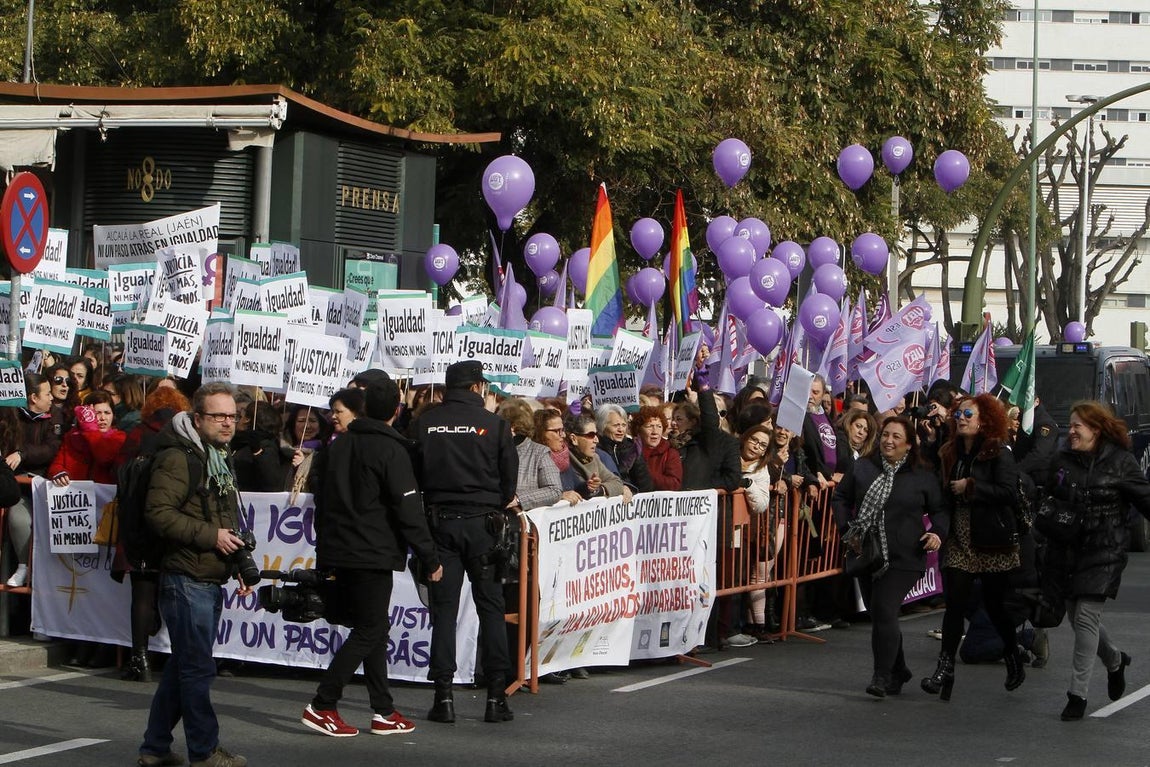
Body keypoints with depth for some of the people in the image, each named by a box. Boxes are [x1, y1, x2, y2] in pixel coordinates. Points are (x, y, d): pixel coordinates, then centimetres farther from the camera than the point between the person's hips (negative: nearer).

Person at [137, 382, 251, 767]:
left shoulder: (220, 461, 20)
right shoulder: (178, 458, -12)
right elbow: (159, 513, -22)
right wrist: (210, 535, -21)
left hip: (211, 581, 10)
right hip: (187, 580, -10)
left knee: (183, 666, 13)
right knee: (197, 668, -5)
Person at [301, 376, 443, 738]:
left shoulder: (337, 446, 11)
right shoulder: (390, 450, -11)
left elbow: (319, 495, 17)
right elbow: (408, 509, -14)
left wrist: (327, 543, 23)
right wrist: (430, 559, -9)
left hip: (337, 552, 8)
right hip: (372, 555, -8)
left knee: (373, 627, 14)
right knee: (369, 630, -2)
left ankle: (384, 711, 13)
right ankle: (322, 706, -8)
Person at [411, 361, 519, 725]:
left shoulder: (423, 423, 1)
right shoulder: (493, 424, -3)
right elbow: (509, 475, 2)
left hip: (439, 521, 1)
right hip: (482, 523, -1)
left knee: (443, 608, 4)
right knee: (491, 607, 5)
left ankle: (443, 696, 0)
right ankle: (496, 695, 3)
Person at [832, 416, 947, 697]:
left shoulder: (922, 477, 1)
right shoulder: (862, 468, 7)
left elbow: (940, 509, 8)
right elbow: (840, 497, 14)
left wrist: (938, 533, -10)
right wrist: (846, 529, 1)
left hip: (902, 558, -4)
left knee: (884, 611, -17)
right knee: (877, 615, 11)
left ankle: (882, 676, -11)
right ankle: (898, 671, 28)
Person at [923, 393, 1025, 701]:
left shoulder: (999, 453, -7)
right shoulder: (950, 454, 11)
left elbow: (1009, 492, -19)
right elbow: (943, 494, 16)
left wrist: (970, 487, -16)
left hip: (991, 540, -4)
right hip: (959, 539, 4)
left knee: (994, 603, 7)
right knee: (955, 603, -5)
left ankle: (1014, 658, 29)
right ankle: (945, 668, -7)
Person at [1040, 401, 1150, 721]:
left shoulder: (1120, 462, -6)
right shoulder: (1062, 459, 5)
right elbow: (1046, 497, 15)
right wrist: (1045, 519, -4)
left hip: (1103, 553, -5)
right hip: (1065, 549, 5)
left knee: (1086, 617, -10)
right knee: (1076, 616, 13)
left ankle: (1078, 694, -4)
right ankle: (1115, 660, 42)